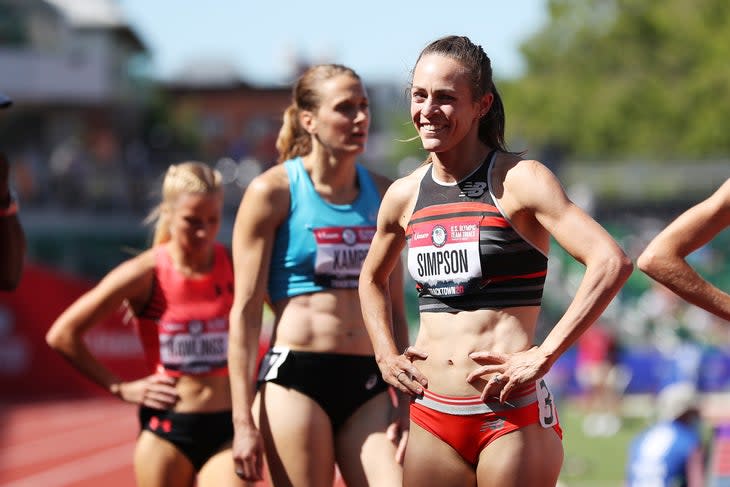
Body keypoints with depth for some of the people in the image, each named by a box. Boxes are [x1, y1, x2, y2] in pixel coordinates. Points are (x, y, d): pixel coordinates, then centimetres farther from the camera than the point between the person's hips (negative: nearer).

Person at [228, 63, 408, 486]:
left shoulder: (382, 194, 11)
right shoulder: (272, 192, -3)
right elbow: (245, 311, -5)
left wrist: (406, 401, 8)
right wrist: (243, 420, -11)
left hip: (367, 387, 4)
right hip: (295, 379, -4)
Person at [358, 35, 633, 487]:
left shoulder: (518, 181, -7)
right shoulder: (405, 196, 10)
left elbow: (612, 262, -18)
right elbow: (372, 278, 31)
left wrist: (544, 356, -20)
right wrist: (386, 355, 15)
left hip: (511, 415, -5)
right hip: (432, 419, 5)